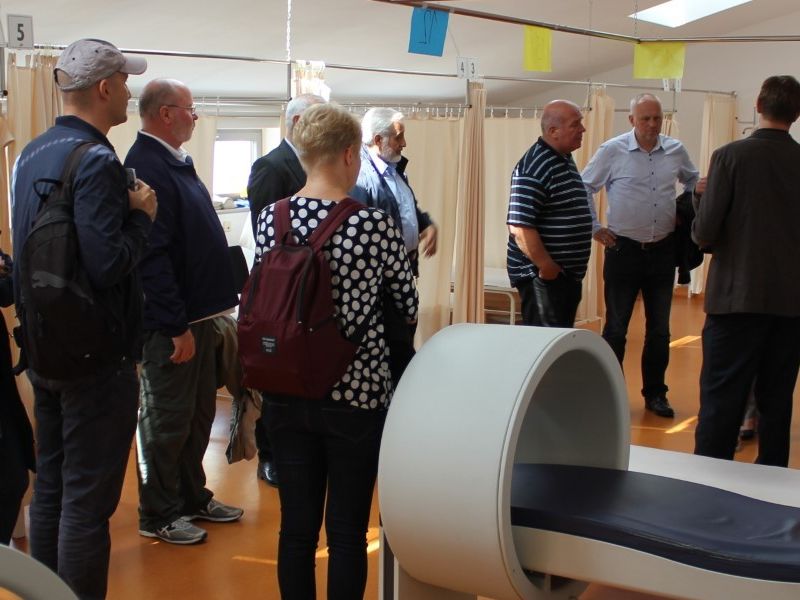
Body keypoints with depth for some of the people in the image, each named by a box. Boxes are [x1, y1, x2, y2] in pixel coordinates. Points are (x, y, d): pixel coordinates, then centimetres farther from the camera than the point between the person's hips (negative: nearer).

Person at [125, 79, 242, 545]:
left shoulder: (177, 162, 13)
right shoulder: (147, 167, -19)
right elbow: (152, 257, -24)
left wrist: (207, 313, 16)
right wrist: (177, 326, -23)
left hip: (199, 313, 10)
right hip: (172, 323, -10)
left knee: (199, 414, 18)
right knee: (168, 420, 3)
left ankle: (192, 496, 32)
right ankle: (159, 515, 17)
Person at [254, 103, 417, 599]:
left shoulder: (272, 217, -2)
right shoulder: (376, 224, -12)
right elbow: (409, 308, -1)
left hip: (287, 394, 4)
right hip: (357, 394, -4)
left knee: (296, 525, 13)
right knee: (347, 530, 8)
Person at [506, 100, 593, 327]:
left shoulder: (565, 160, 12)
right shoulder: (534, 167, -19)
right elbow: (519, 227, -26)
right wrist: (547, 266, -22)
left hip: (568, 273, 10)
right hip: (542, 275, -10)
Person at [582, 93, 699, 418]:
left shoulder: (675, 150, 3)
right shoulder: (612, 151, -7)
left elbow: (694, 182, 21)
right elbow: (585, 188, 1)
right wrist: (594, 228, -2)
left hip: (663, 251, 3)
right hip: (624, 249, -3)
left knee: (659, 329, 11)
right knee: (615, 328, 4)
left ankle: (655, 394, 24)